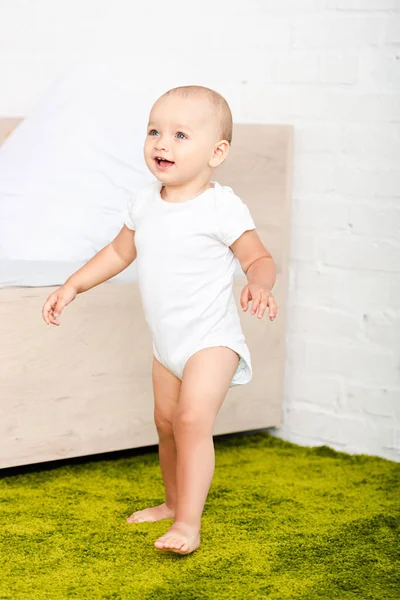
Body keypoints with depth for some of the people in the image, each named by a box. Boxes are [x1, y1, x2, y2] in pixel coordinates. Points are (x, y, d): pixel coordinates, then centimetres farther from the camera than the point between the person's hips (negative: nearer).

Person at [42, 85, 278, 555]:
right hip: (166, 341, 7)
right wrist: (72, 286, 12)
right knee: (166, 423, 18)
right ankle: (174, 502, 38)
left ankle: (188, 524, -17)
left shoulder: (222, 208, -17)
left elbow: (259, 258, -13)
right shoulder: (144, 204, 1)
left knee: (193, 418, -21)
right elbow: (120, 252, 16)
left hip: (211, 339, -7)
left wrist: (259, 286, -35)